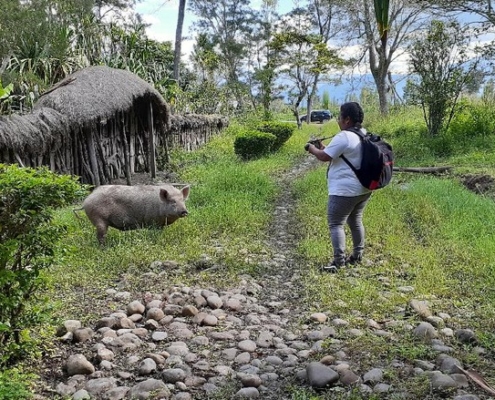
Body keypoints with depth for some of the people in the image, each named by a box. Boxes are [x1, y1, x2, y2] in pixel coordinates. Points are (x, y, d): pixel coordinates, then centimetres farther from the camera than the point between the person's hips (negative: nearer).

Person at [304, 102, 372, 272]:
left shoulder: (343, 137, -19)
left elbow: (325, 157, -16)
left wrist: (313, 149, 3)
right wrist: (323, 147, 14)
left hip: (345, 191, -10)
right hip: (363, 188, 10)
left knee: (335, 224, -4)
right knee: (355, 221, 21)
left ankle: (338, 261, -6)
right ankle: (357, 255, 29)